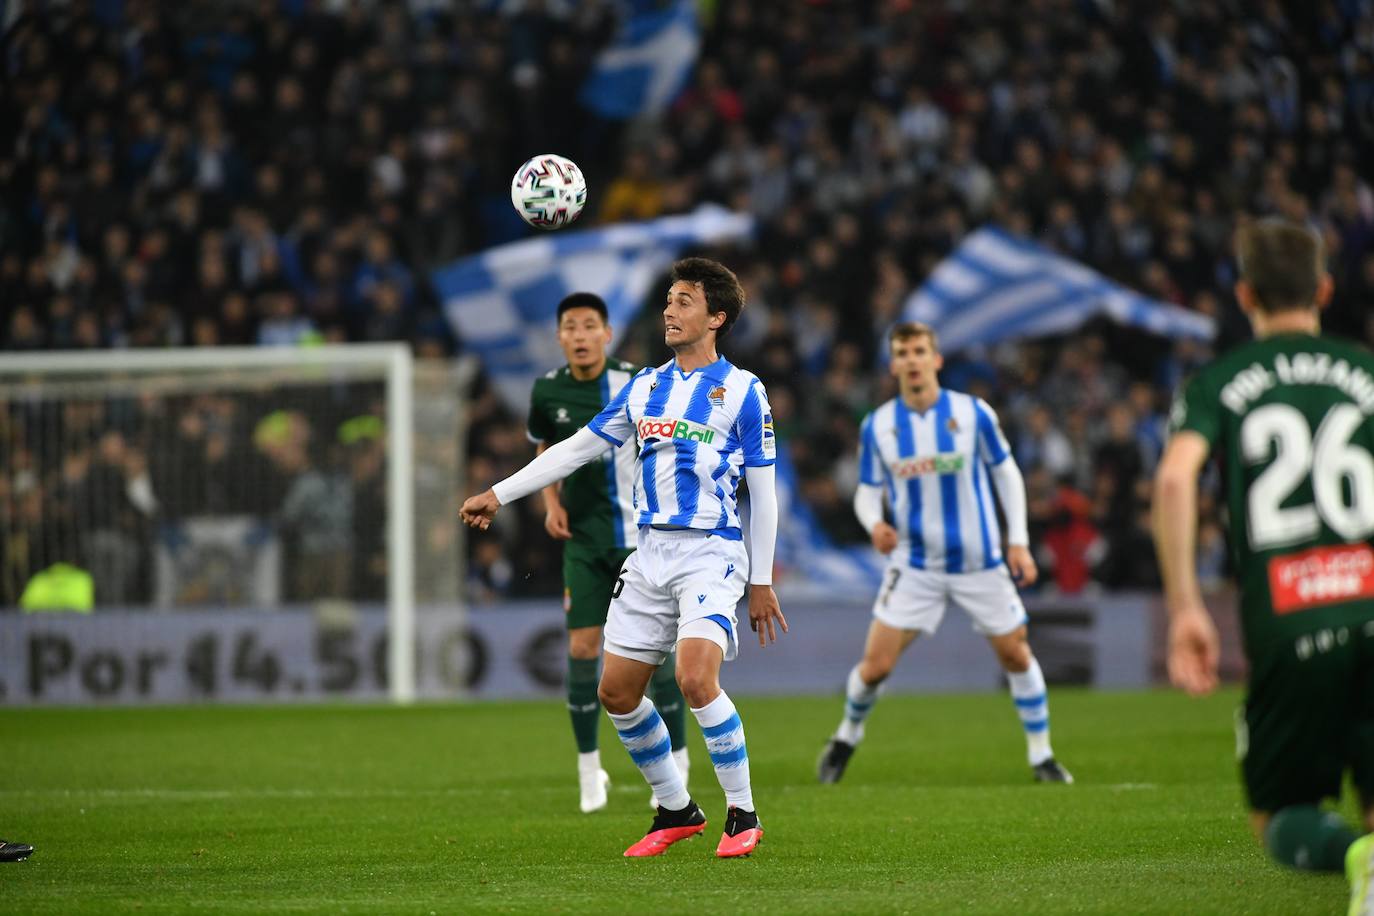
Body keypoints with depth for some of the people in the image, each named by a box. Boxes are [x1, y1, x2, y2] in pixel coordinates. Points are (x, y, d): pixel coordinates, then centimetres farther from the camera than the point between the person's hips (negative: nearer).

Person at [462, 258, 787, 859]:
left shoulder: (742, 391, -2)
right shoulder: (645, 387, 13)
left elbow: (762, 492, 0)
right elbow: (577, 447, 18)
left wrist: (762, 582, -3)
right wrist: (499, 494, 14)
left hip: (711, 554, -6)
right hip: (649, 555, 6)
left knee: (696, 679, -25)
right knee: (616, 692, 4)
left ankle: (742, 815, -11)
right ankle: (676, 810, 21)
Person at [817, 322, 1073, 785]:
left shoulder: (973, 413, -6)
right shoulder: (877, 425, -3)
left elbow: (1007, 473, 4)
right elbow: (867, 491, 4)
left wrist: (1018, 541, -2)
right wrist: (875, 523, -19)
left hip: (979, 562, 0)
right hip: (914, 565, 0)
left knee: (1016, 656, 4)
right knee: (875, 664, -7)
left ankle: (1041, 756, 20)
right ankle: (847, 737, 21)